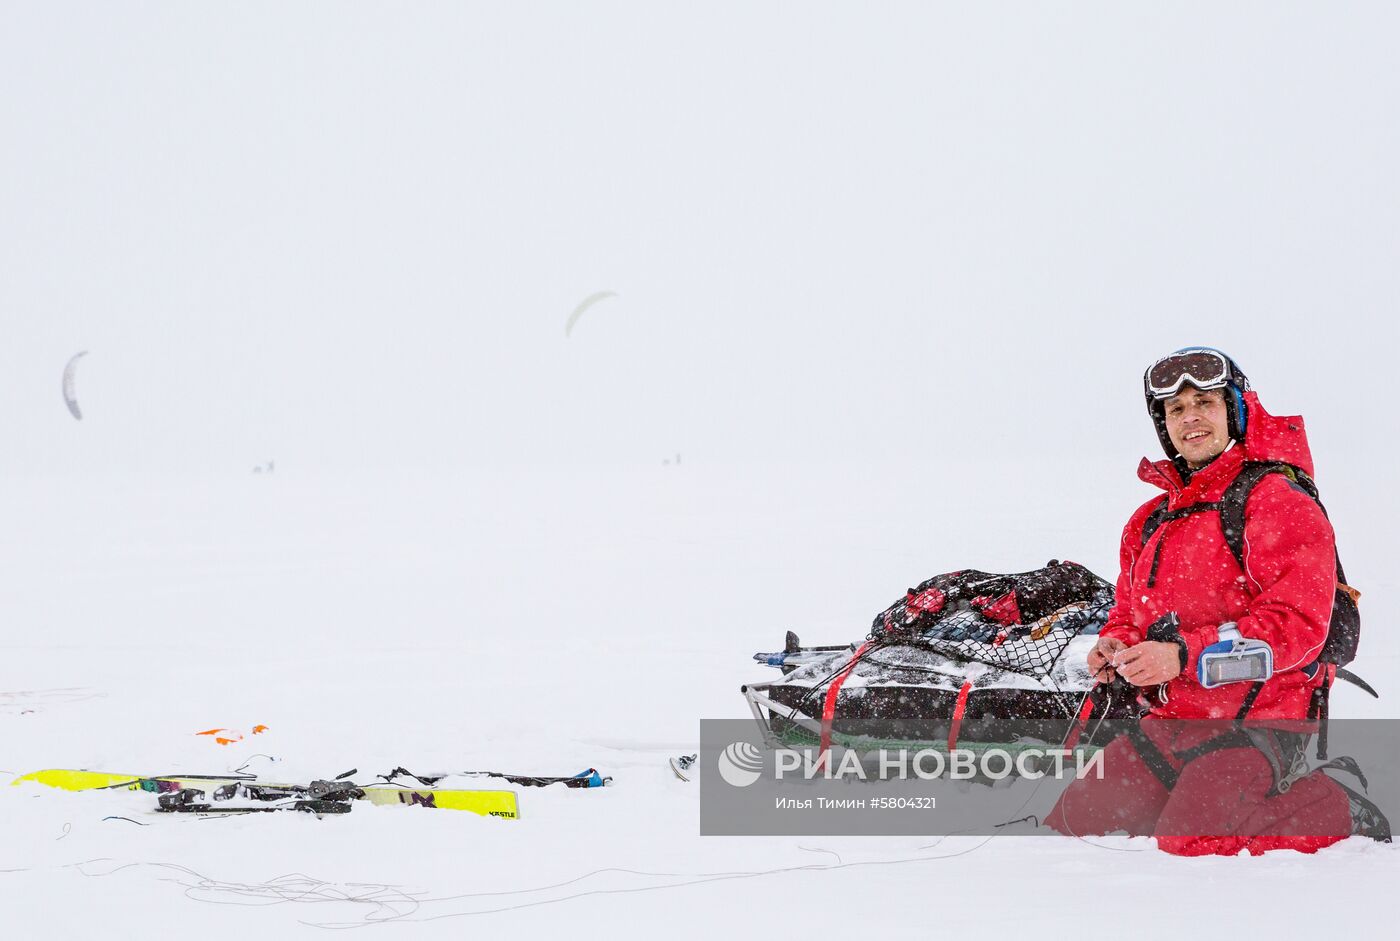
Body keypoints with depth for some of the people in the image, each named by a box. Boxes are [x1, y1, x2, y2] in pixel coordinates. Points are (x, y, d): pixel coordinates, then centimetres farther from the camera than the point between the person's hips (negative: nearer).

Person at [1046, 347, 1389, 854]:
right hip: (1172, 721, 8)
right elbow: (1129, 612, 26)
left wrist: (1184, 655, -27)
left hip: (1258, 717, -8)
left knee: (1191, 839, -27)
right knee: (1077, 819, 4)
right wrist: (1116, 645, -1)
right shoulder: (1149, 521, 15)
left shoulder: (1279, 501, -9)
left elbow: (1298, 623, -20)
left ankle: (1337, 812, -2)